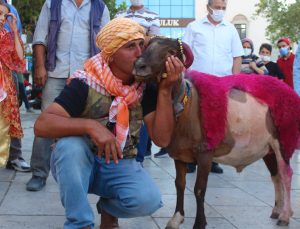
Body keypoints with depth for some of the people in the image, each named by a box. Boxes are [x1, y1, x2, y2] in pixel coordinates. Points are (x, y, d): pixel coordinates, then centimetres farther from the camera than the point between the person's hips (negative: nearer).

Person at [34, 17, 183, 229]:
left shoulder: (145, 87, -8)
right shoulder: (86, 84, -19)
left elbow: (162, 139, -16)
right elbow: (42, 125, -28)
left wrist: (165, 90, -25)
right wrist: (91, 126, -41)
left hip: (120, 166, 2)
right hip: (80, 164, -2)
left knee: (149, 199, -28)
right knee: (70, 144, -36)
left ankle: (109, 209, 7)